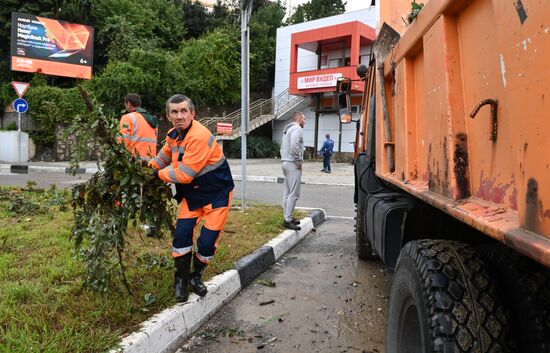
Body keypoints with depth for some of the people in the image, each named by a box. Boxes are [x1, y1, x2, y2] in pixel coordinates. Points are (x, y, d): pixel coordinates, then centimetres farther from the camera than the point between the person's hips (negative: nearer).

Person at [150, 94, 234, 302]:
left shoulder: (200, 137, -28)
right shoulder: (173, 135, -1)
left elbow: (184, 175, -27)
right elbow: (162, 158, 17)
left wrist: (158, 174, -12)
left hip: (216, 194, -6)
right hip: (192, 193, 6)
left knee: (207, 242, -3)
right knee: (182, 235, -1)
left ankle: (196, 277, 24)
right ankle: (181, 279, 18)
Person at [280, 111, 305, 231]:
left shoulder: (287, 129, 21)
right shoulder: (297, 129, -10)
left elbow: (283, 147, 21)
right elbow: (294, 145, -26)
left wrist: (285, 159, 15)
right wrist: (299, 161, -18)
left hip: (285, 162, 10)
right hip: (293, 164, -10)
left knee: (287, 193, 14)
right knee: (294, 194, -8)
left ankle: (287, 217, 21)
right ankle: (288, 220, -8)